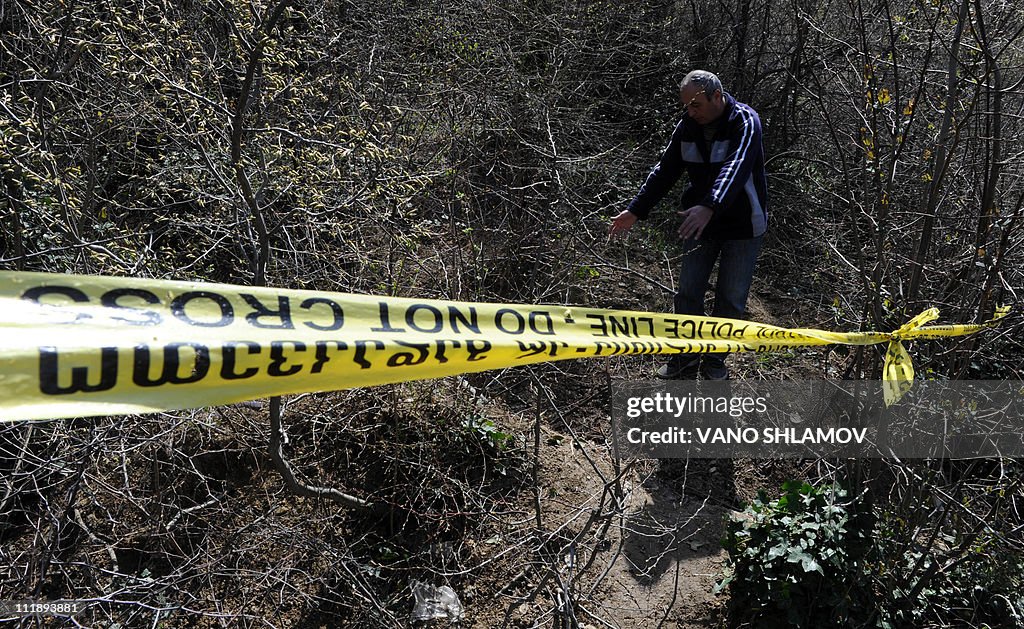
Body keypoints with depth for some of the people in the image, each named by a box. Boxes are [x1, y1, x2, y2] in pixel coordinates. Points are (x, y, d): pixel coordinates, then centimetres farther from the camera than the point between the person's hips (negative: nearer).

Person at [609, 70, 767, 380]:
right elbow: (665, 171, 4)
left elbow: (736, 167, -38)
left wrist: (709, 207, -55)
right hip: (700, 222, 5)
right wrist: (635, 210, -4)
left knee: (731, 299, 4)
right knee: (688, 292, 7)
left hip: (742, 226, -4)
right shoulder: (687, 126, -3)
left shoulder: (745, 122, -20)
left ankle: (715, 359, 23)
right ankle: (687, 355, 24)